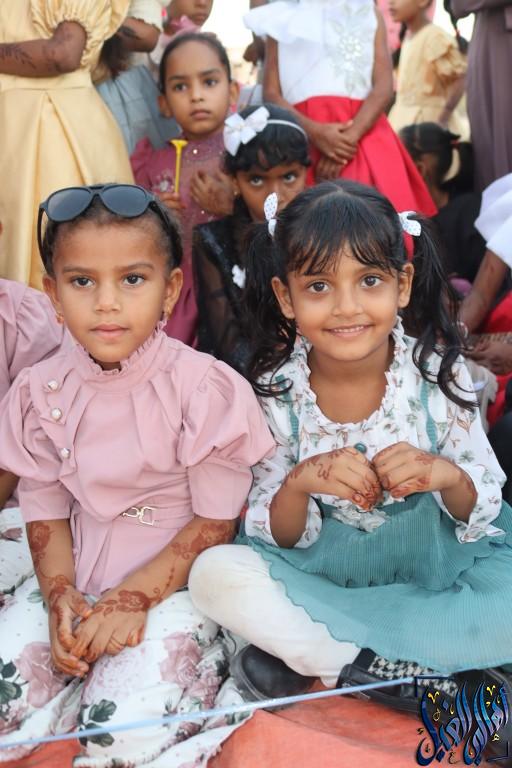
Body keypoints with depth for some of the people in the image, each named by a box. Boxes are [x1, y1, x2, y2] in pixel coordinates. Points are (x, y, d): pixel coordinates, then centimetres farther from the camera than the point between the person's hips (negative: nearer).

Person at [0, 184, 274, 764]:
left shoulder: (204, 389, -15)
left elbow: (216, 520, -12)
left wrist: (136, 597, -18)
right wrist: (60, 595, -13)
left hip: (173, 581, -4)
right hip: (75, 580, 4)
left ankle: (204, 672, 6)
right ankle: (93, 668, 10)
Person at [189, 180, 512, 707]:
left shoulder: (436, 372, -11)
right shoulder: (277, 391, -12)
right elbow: (278, 538, -8)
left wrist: (447, 475, -30)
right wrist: (301, 483, -30)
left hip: (431, 560, 1)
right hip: (321, 566, 0)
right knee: (214, 573, -26)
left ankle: (306, 655, -18)